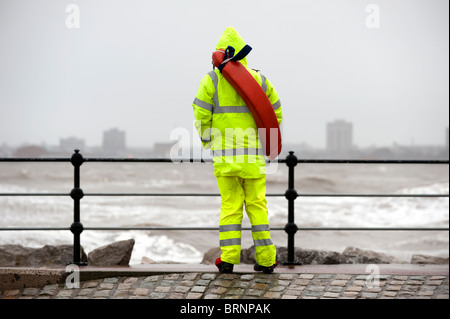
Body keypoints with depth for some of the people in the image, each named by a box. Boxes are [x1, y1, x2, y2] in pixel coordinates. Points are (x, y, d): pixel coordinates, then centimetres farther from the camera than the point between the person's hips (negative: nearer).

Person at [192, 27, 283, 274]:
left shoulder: (211, 80, -3)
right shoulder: (259, 79, 5)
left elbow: (201, 115, -4)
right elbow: (275, 113, 12)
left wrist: (207, 141, 12)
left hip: (224, 153, -1)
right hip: (253, 155, 1)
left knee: (230, 205, 5)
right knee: (257, 204, 8)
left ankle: (228, 258, -1)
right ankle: (266, 259, 8)